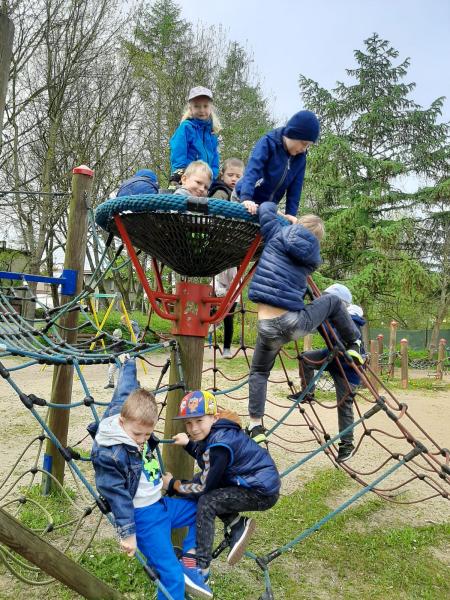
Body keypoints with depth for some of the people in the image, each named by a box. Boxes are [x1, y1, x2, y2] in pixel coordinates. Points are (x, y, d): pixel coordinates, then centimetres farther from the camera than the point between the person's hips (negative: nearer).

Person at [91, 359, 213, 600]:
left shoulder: (132, 416, -6)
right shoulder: (108, 454, -28)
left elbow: (126, 389, 11)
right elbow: (116, 495, -22)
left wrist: (130, 364, 26)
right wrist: (127, 533, -18)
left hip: (160, 505, 9)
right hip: (143, 517, -9)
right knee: (172, 576, -10)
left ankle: (189, 565, 17)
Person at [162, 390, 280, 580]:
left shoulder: (219, 444, -26)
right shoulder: (216, 431, -1)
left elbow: (204, 487, -19)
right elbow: (207, 460, 18)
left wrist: (173, 485, -5)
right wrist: (188, 444, 5)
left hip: (263, 492, -10)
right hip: (252, 479, 10)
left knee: (206, 503, -18)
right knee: (200, 479, 6)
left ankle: (201, 568, -6)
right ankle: (237, 525, 7)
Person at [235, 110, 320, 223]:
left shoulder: (300, 157, -2)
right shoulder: (268, 142, -17)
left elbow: (295, 187, -2)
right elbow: (252, 170, -30)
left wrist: (291, 212, -14)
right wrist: (246, 197, -45)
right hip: (246, 198, -5)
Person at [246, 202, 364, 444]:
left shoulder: (276, 235, 2)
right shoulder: (312, 256, 7)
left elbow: (267, 207, 9)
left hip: (268, 327, 0)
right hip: (296, 323, 0)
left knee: (258, 372, 22)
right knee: (332, 301, 28)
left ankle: (256, 425, 15)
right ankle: (354, 344, 35)